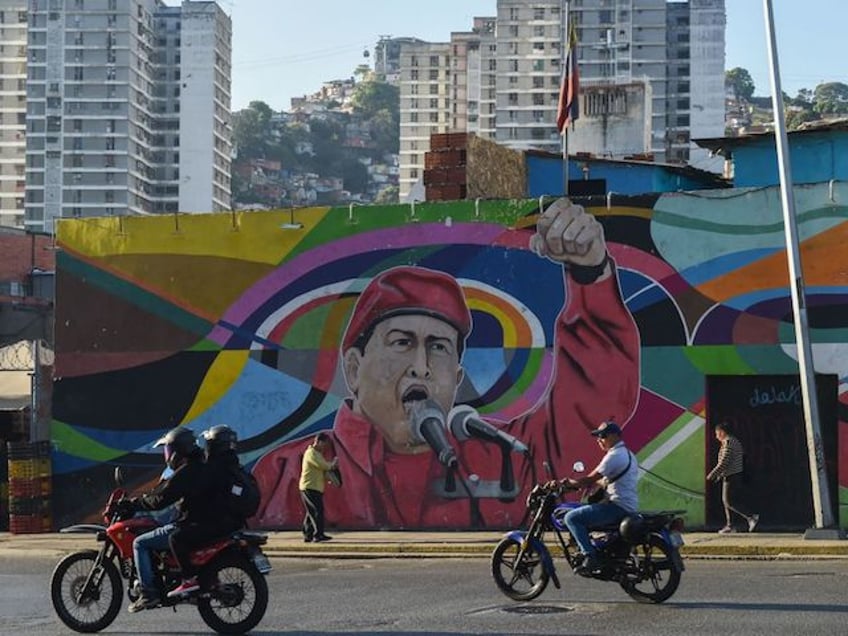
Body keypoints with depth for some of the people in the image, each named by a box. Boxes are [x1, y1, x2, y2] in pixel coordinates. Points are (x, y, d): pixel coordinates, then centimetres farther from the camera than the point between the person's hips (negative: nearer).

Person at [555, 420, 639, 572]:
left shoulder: (615, 456, -14)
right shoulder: (627, 454, 19)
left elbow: (591, 479, -16)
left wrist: (569, 483, -3)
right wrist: (577, 483, 16)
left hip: (617, 507, -11)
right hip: (629, 507, 11)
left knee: (572, 517, -14)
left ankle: (590, 556, -22)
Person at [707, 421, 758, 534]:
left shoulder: (728, 443, -16)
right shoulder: (735, 441, 16)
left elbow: (724, 462, -22)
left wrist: (712, 474, -17)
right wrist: (720, 475, 25)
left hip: (731, 477, -10)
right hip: (737, 475, 10)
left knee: (729, 503, -8)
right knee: (726, 501, 14)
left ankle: (751, 517, -15)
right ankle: (729, 525, 15)